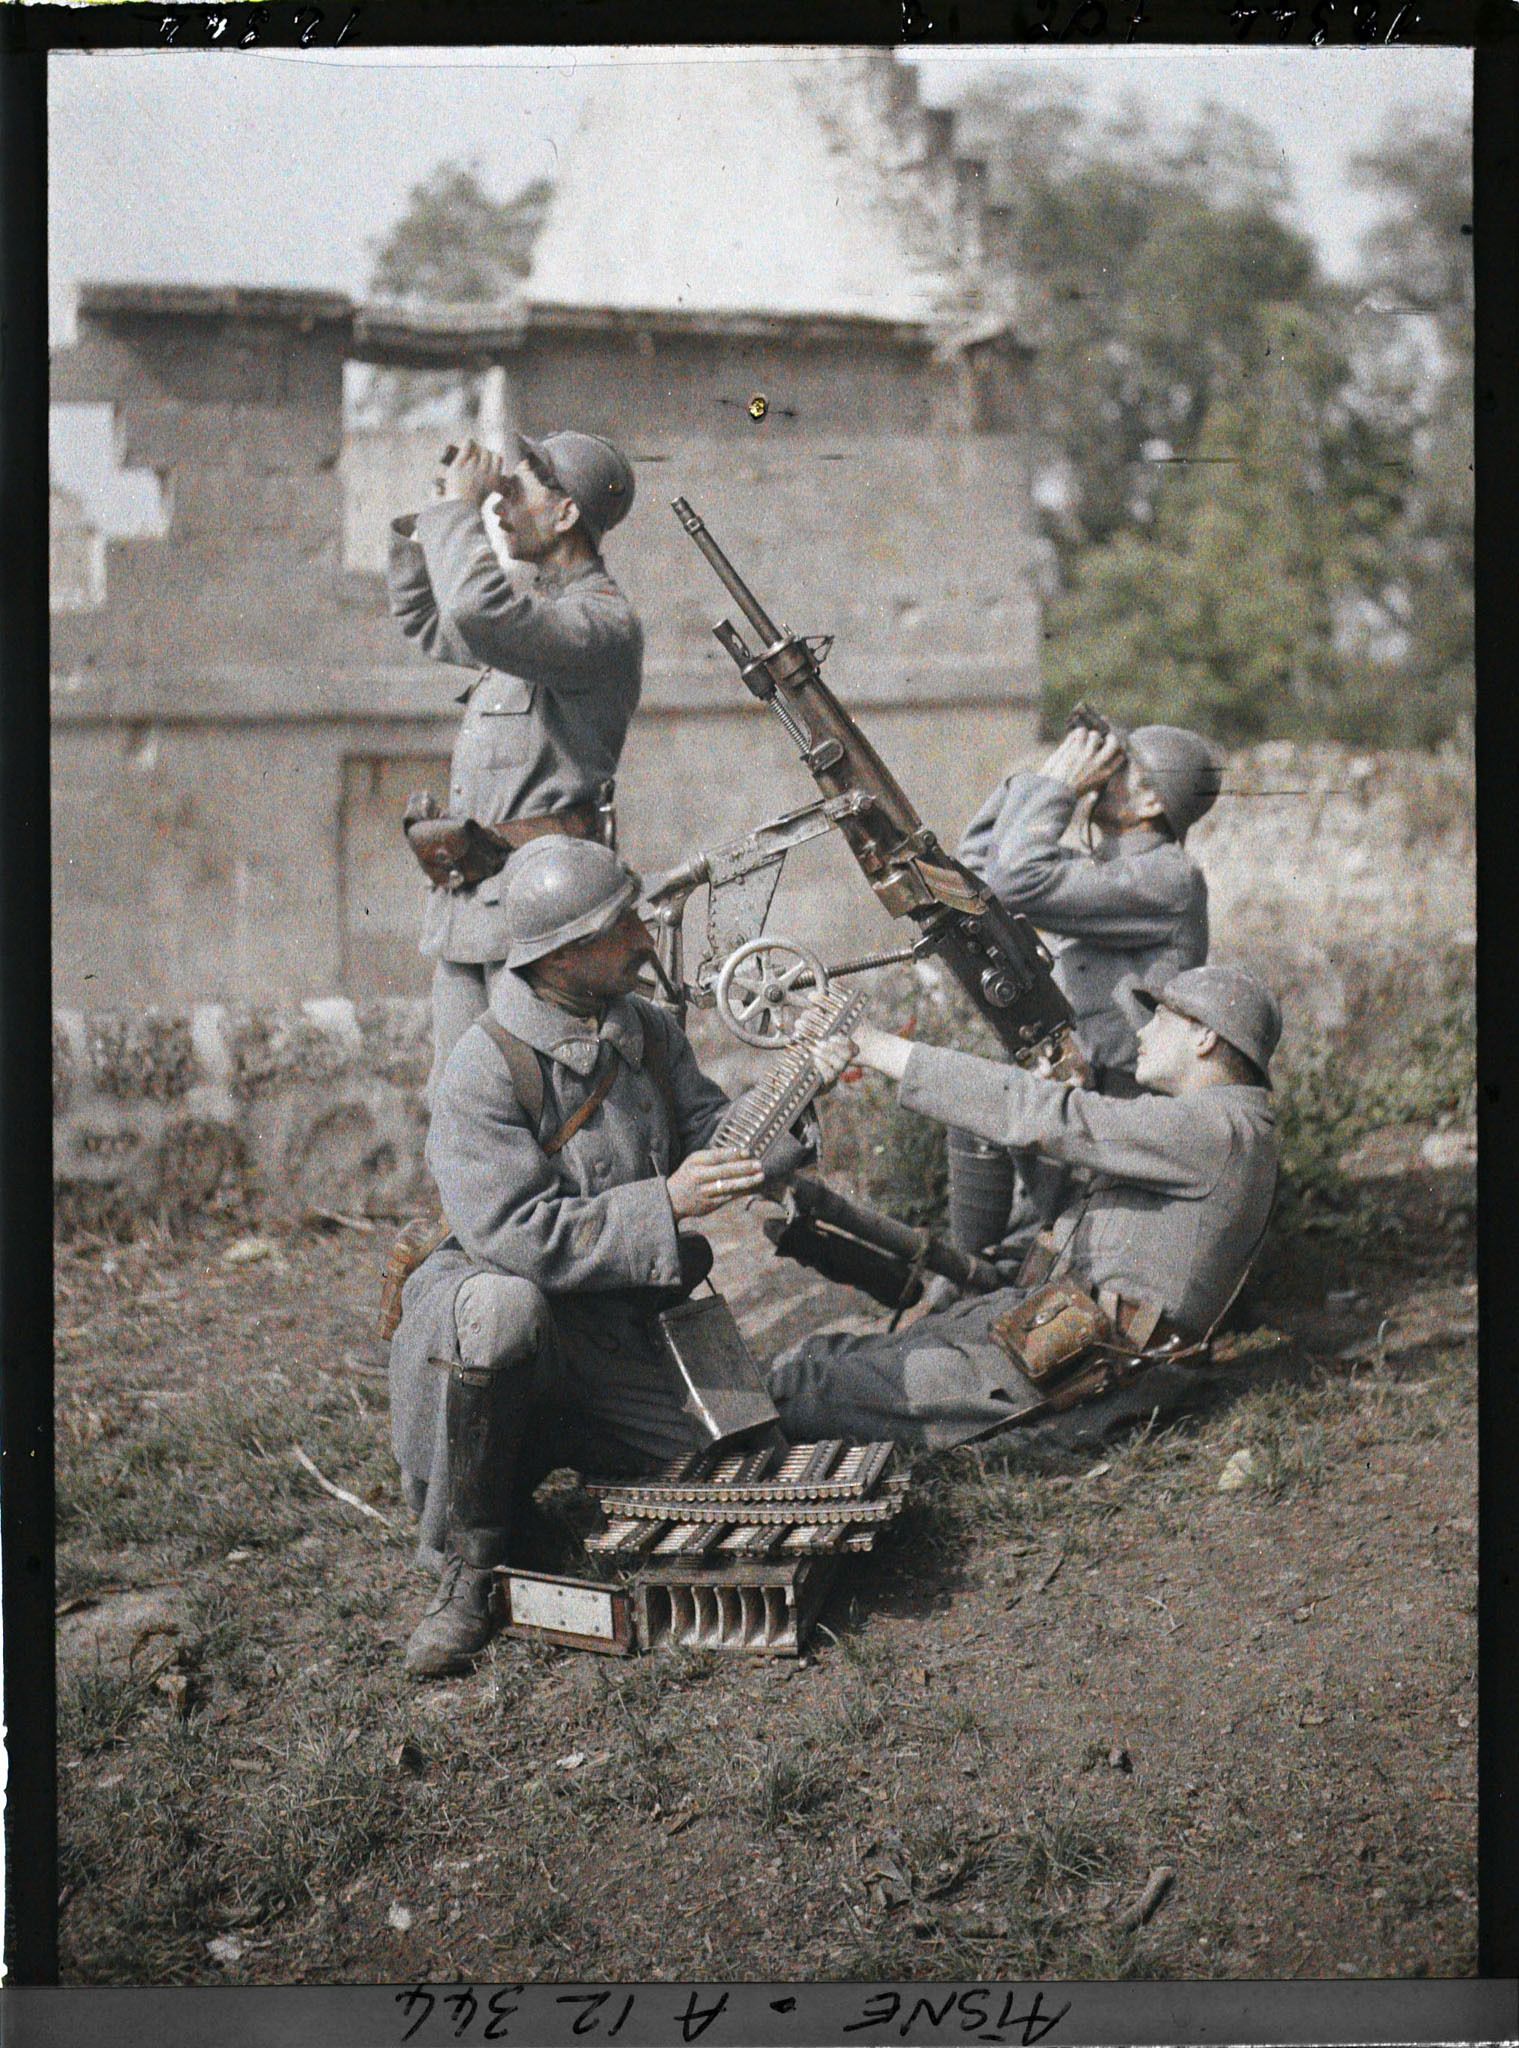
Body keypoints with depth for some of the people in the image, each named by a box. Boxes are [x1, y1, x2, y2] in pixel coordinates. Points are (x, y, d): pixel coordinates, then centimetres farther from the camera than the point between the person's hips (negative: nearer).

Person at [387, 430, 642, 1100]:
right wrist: (425, 516, 21)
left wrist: (459, 507, -15)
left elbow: (481, 611, -30)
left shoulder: (603, 623, -13)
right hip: (466, 902, 9)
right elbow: (422, 617, 35)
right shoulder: (534, 608, 18)